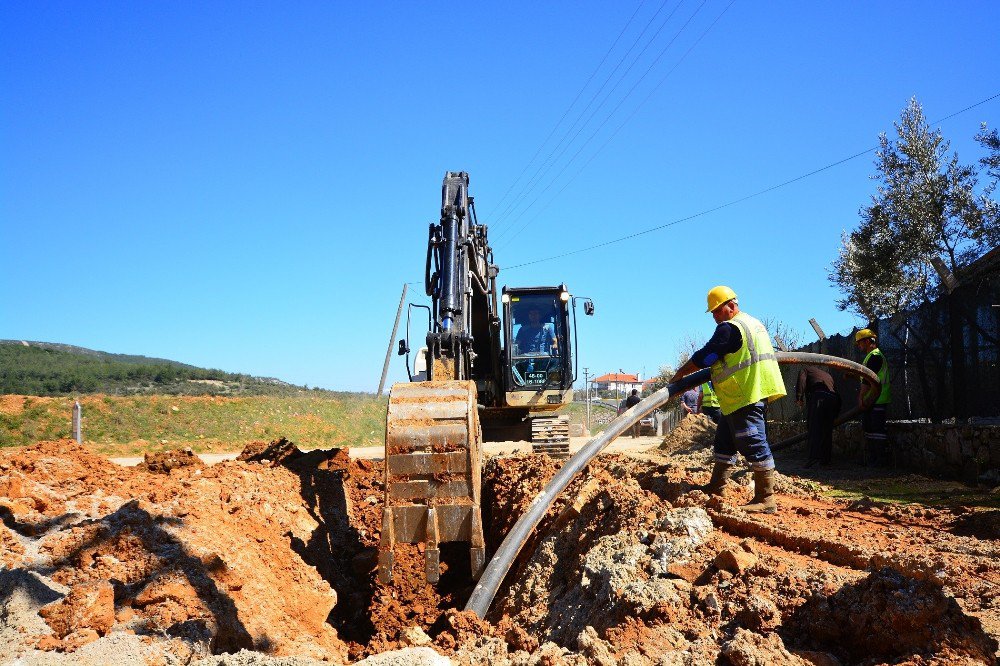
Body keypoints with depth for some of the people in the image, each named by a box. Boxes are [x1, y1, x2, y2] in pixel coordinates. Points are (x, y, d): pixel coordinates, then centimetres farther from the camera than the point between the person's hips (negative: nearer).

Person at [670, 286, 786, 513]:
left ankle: (766, 500, -6)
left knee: (753, 443, -9)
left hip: (746, 396, -11)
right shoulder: (752, 322, 19)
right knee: (725, 440, 16)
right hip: (753, 391, 11)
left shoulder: (729, 328, -14)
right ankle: (716, 488, 23)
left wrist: (680, 374, 0)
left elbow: (704, 356, -12)